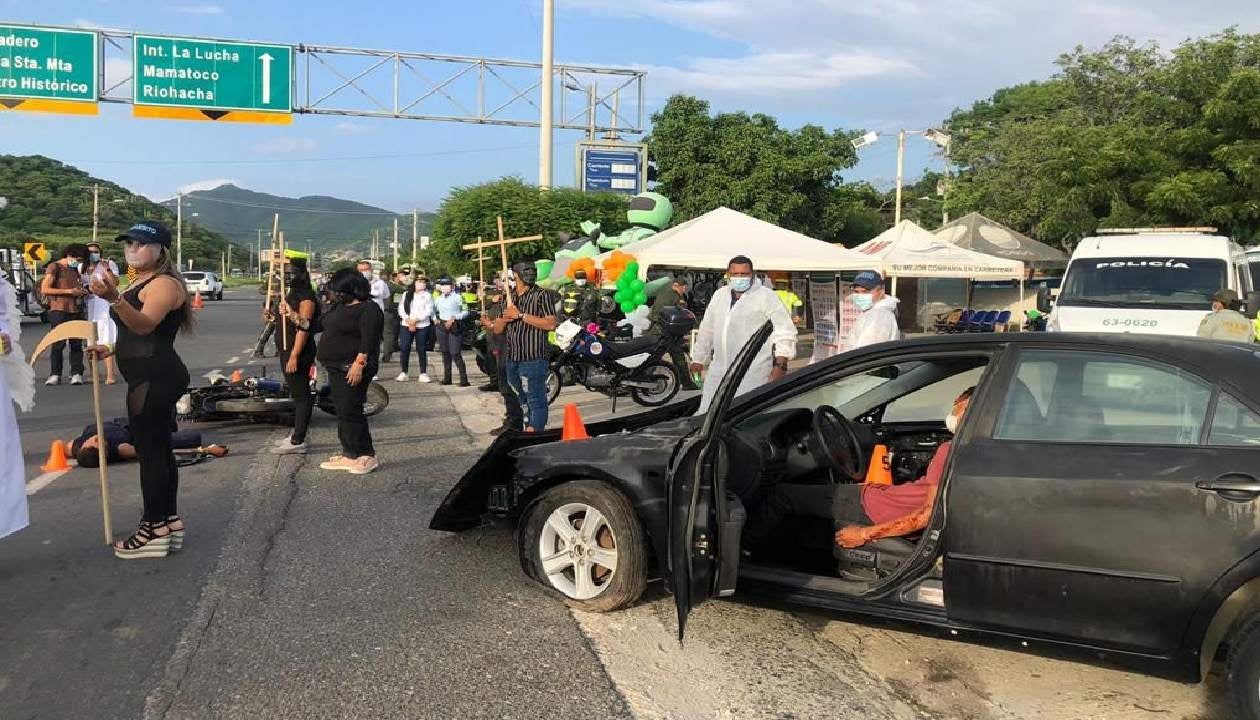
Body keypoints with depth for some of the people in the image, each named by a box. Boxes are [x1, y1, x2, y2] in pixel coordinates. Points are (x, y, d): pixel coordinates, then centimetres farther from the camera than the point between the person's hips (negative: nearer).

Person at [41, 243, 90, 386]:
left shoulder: (75, 269, 19)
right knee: (58, 343, -5)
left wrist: (81, 291, 10)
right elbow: (45, 289, -11)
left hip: (76, 310, 6)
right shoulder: (54, 267, -2)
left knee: (77, 343, 2)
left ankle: (76, 373, 3)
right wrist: (70, 291, -16)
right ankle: (55, 374, 1)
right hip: (59, 311, -6)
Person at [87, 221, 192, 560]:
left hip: (154, 378, -11)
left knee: (150, 450, -6)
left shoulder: (164, 284, -13)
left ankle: (154, 530, 1)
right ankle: (170, 522, 24)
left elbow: (145, 324, -31)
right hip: (151, 377, 11)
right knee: (158, 450, 15)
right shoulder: (141, 283, 20)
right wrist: (111, 350, 20)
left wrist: (114, 299, -46)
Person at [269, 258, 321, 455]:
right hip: (287, 350, 11)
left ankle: (297, 442, -6)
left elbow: (304, 327, -22)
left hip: (297, 352, -11)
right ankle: (297, 435, 24)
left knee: (301, 394, -7)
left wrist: (294, 356, -26)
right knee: (298, 394, 16)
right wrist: (274, 318, 9)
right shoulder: (292, 294, 17)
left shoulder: (306, 296, -15)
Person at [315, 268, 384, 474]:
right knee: (342, 412, 12)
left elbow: (369, 341, -21)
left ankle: (367, 456, -3)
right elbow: (320, 325, 25)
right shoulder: (340, 307, 15)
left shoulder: (368, 310, -14)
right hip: (337, 368, 10)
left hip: (352, 370, -10)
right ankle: (349, 454, 19)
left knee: (351, 413, -10)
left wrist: (359, 364, -27)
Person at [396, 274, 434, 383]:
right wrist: (407, 319, -10)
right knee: (404, 349, -1)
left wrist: (416, 319, -14)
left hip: (422, 326, -2)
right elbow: (401, 308, 6)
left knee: (421, 350, 0)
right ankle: (403, 373, 6)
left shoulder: (427, 296, 5)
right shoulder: (406, 294, 13)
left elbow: (428, 311, -4)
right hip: (406, 325, 2)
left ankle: (423, 373, 5)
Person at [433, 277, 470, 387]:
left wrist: (454, 318, -14)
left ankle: (464, 379, -8)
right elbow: (433, 310, 26)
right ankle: (447, 378, 17)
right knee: (445, 352, 10)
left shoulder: (457, 297, -6)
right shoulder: (439, 299, 11)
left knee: (455, 353, -11)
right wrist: (435, 318, 10)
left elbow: (465, 311, -6)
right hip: (442, 327, 6)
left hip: (454, 327, -6)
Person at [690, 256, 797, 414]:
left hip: (753, 374, -5)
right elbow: (706, 329, 25)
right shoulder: (719, 295, 15)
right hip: (719, 371, 6)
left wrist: (780, 365, -13)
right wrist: (698, 359, 26)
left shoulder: (765, 296, -2)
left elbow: (785, 330, -6)